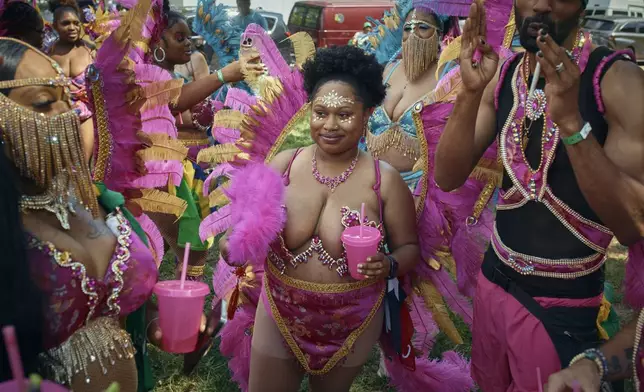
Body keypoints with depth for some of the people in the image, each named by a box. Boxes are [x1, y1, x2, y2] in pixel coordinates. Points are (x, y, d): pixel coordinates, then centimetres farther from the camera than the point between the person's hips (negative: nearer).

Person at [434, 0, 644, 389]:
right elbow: (448, 178, -9)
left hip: (564, 303, -5)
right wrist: (471, 91, -23)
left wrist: (570, 120, -34)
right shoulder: (501, 76, -2)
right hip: (494, 280, 5)